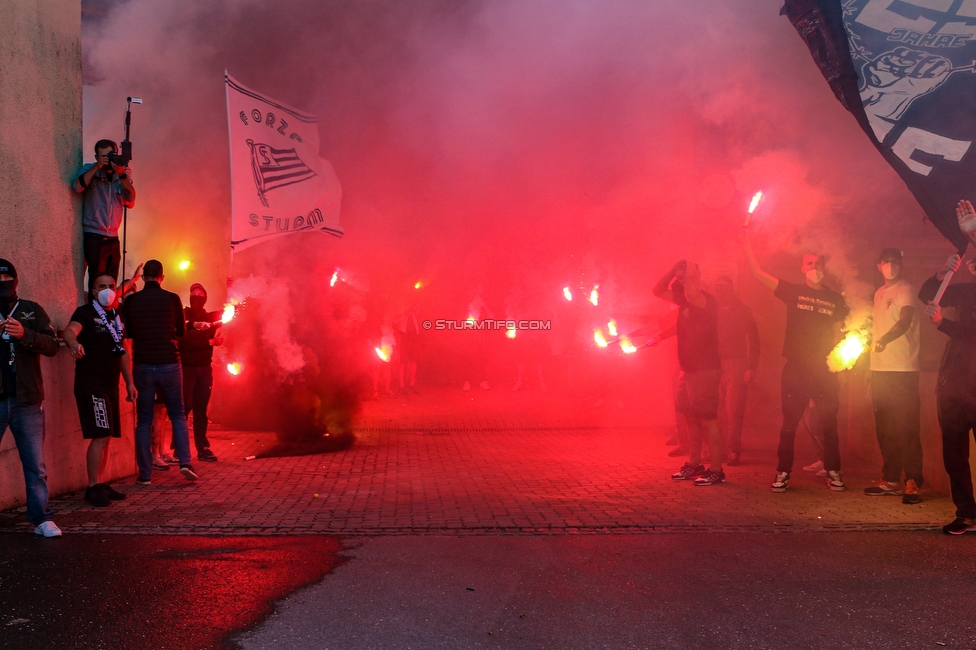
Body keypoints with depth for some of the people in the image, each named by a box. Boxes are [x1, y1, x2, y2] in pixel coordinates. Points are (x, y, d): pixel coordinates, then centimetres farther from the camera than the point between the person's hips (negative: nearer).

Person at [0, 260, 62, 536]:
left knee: (35, 466, 4)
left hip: (26, 401, 0)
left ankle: (41, 519, 10)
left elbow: (52, 346, -1)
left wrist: (25, 334, -19)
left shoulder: (32, 311, 8)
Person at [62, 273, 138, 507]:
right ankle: (92, 488, -7)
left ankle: (100, 485, 18)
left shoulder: (116, 316, 16)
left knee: (105, 437, 10)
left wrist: (129, 382, 19)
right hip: (91, 384, -8)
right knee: (101, 436, -13)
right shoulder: (86, 312, -7)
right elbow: (69, 331, -29)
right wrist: (74, 344, -52)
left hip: (110, 385, 8)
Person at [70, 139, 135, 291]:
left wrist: (121, 174, -17)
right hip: (93, 237, -4)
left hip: (113, 239, 4)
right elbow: (77, 187, -20)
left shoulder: (124, 174, 6)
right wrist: (97, 166, -19)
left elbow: (130, 201, -6)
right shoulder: (90, 170, 0)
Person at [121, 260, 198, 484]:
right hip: (169, 364, 0)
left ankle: (145, 474, 7)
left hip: (143, 366, 1)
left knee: (144, 421, 7)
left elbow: (127, 332, 11)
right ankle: (185, 463, -2)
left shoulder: (131, 301, -2)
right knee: (178, 416, 12)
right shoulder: (172, 299, -4)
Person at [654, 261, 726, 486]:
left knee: (707, 418, -9)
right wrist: (674, 270, 0)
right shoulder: (685, 298, 11)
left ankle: (716, 470, -5)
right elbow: (658, 291, 14)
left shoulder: (707, 300, -14)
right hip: (690, 368, 9)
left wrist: (689, 270, -19)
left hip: (706, 369, -9)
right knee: (691, 416, 14)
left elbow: (692, 293, -36)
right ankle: (694, 464, 24)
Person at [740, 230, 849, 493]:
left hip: (825, 370, 1)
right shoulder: (793, 292, 5)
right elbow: (758, 273, -2)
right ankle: (783, 473, 8)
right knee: (789, 423, 0)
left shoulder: (835, 299, 10)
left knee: (829, 423, 5)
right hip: (796, 369, -1)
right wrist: (747, 243, -10)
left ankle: (833, 472, 17)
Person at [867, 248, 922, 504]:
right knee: (885, 429, 10)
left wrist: (884, 339, -39)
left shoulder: (905, 290, -4)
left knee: (907, 427, -9)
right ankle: (890, 480, 17)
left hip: (903, 370, -7)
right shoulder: (879, 293, 17)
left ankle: (913, 483, -8)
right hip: (880, 369, 7)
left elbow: (904, 321, -21)